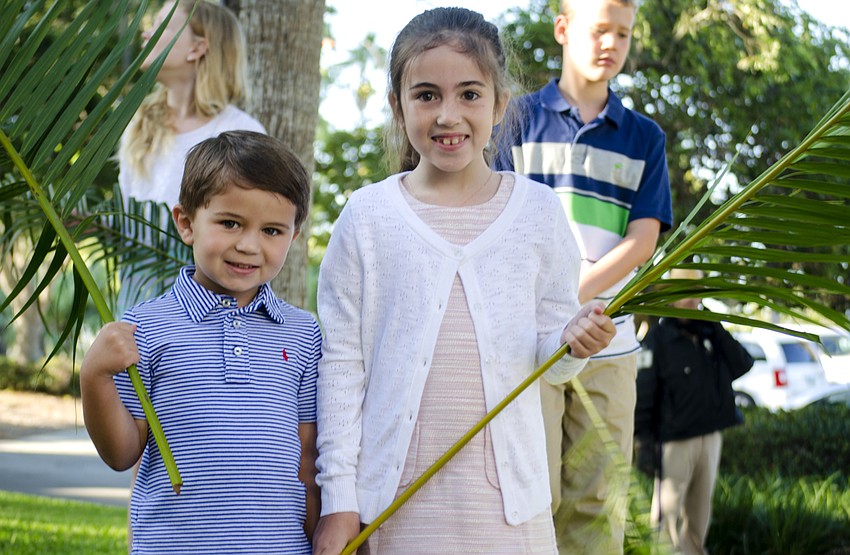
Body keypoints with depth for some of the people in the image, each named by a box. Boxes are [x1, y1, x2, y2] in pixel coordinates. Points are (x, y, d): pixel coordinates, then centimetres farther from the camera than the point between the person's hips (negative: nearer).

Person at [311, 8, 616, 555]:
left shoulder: (537, 210, 3)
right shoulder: (368, 217, -1)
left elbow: (548, 359, 8)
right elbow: (341, 364, 1)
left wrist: (573, 342, -15)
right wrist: (338, 498, -1)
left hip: (507, 503, 1)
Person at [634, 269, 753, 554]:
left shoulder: (709, 334, 10)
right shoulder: (658, 338, -7)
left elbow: (743, 365, -2)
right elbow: (643, 395, -10)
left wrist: (717, 329, -9)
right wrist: (646, 442, -14)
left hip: (711, 438, 6)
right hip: (674, 442, -6)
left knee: (700, 510, 14)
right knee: (668, 512, -7)